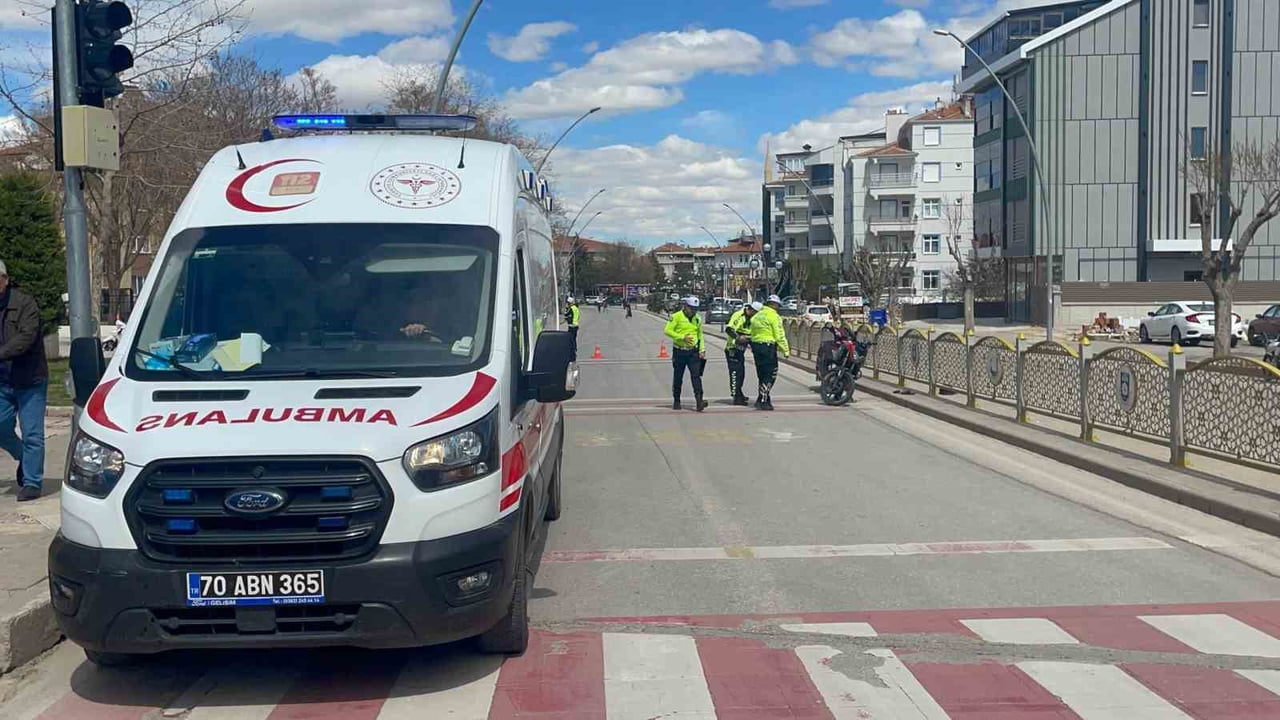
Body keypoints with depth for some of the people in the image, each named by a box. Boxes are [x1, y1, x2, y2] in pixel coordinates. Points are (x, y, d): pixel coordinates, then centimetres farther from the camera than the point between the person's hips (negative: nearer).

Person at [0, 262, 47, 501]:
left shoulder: (25, 303, -9)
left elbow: (26, 336, -21)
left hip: (30, 380, -5)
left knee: (32, 434, -1)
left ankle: (32, 482, 8)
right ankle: (25, 459, 33)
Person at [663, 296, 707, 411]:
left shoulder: (698, 319, 10)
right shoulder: (677, 316, -4)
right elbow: (668, 330, -10)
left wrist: (702, 350, 7)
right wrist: (682, 337, -17)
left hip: (693, 352, 2)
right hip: (679, 351, -2)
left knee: (696, 376, -10)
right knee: (678, 378, 8)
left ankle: (699, 401, -18)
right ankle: (676, 401, 20)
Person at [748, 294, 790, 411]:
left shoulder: (757, 316, 15)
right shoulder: (774, 316, -10)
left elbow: (753, 333, 14)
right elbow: (779, 335, -12)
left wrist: (753, 347, 17)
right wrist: (786, 350, -7)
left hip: (755, 345, 8)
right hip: (768, 346, -8)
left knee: (762, 375, 15)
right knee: (770, 375, -4)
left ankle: (765, 399, 21)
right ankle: (762, 401, -9)